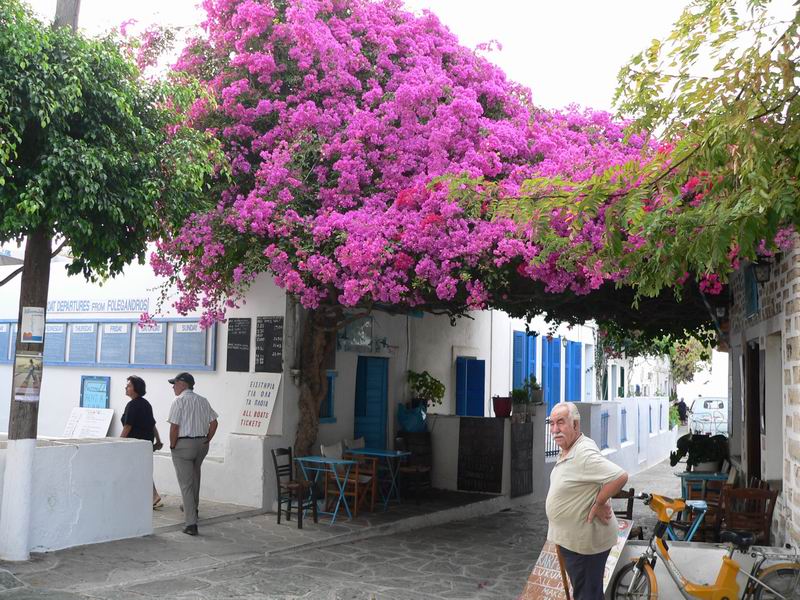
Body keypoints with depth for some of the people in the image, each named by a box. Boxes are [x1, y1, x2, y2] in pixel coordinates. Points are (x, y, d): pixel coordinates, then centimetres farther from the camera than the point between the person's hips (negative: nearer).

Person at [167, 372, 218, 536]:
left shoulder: (179, 401, -12)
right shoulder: (203, 401, 7)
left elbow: (174, 426, -17)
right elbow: (214, 423, 5)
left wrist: (172, 445, -5)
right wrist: (206, 441, 11)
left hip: (183, 444, -6)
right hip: (201, 444, 6)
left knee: (186, 484, -3)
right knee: (195, 477, 27)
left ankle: (191, 523, -7)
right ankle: (192, 508, 46)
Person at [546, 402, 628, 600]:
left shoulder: (584, 454, -26)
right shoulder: (567, 451, 6)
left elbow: (620, 476, -35)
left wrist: (599, 504, -24)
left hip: (585, 541, -10)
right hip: (571, 537, 10)